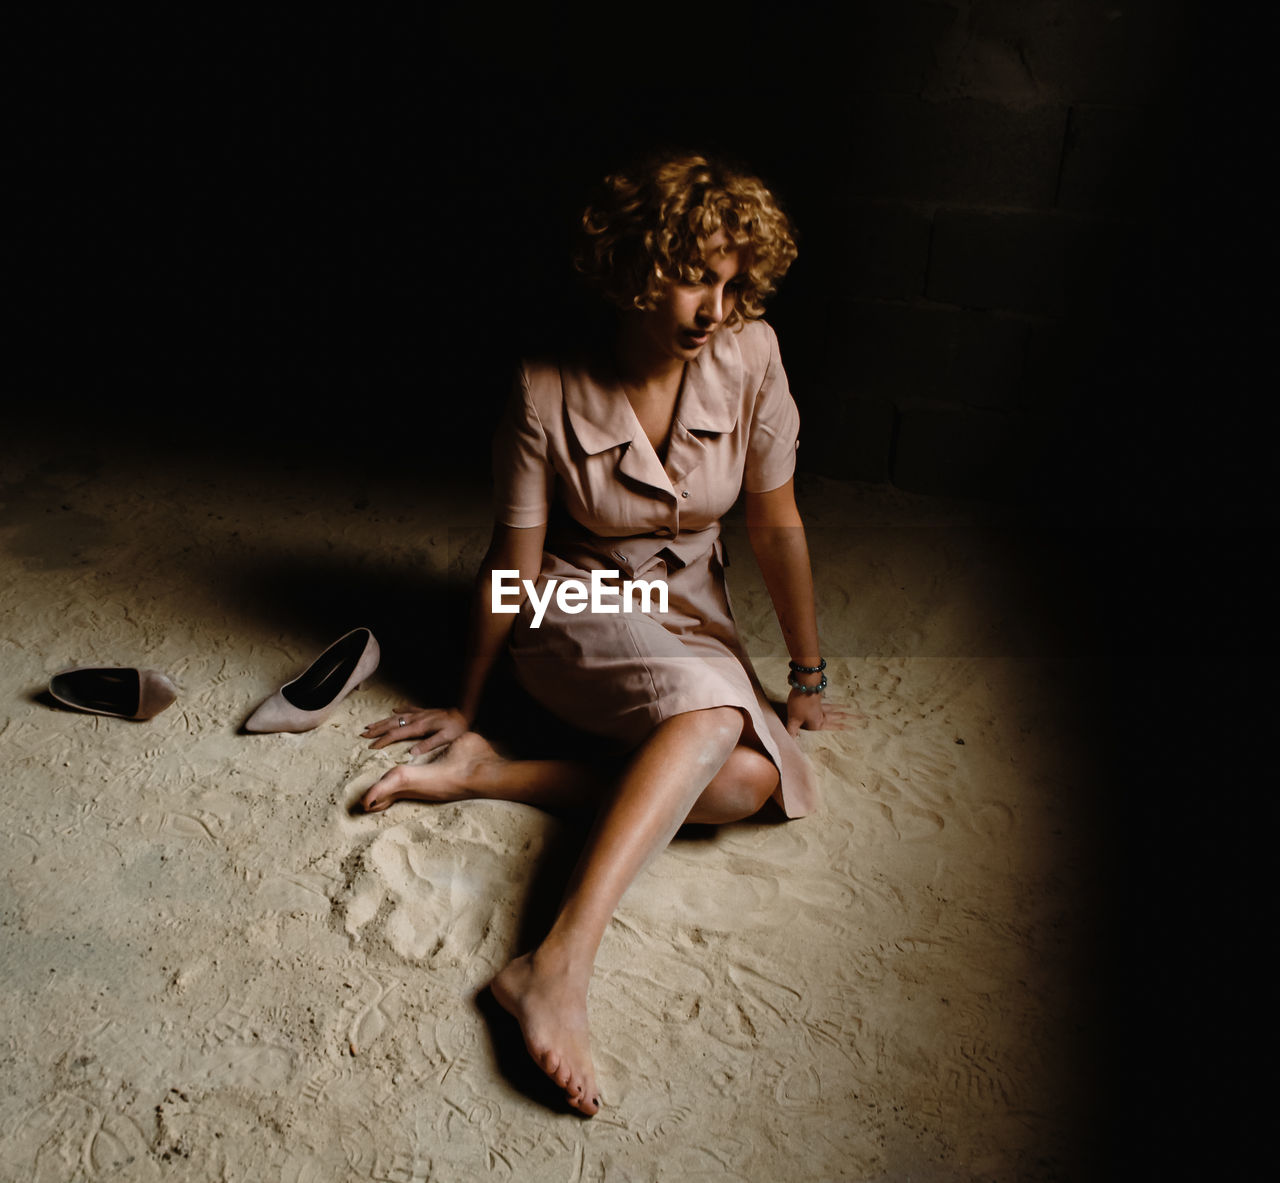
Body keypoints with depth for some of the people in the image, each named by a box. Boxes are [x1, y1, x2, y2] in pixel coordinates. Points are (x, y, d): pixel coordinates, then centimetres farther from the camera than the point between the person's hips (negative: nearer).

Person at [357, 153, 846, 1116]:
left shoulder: (750, 357, -11)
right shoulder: (548, 392, -17)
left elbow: (776, 525, -3)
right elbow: (515, 562, -9)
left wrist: (808, 678, 4)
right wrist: (466, 703, 0)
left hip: (691, 612, 4)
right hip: (577, 613, -4)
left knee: (753, 779, -26)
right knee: (713, 710, -35)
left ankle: (491, 778, -23)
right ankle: (558, 967, -41)